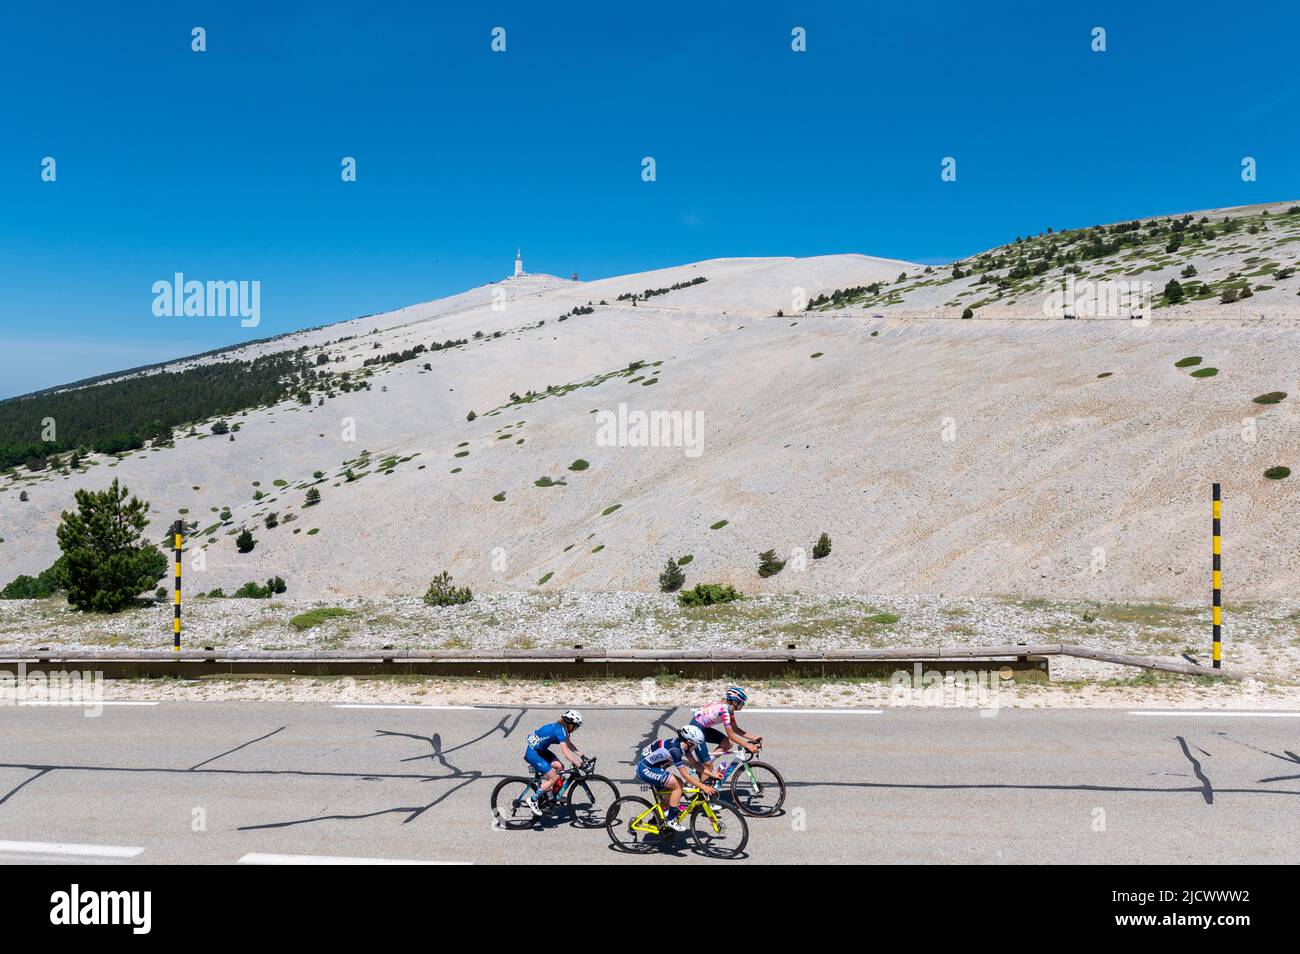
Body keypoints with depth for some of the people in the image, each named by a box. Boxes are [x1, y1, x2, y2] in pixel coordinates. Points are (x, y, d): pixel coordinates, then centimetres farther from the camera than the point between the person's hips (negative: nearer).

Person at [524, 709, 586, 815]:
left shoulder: (560, 727, 5)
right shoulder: (560, 731, -22)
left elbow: (569, 744, 18)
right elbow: (566, 753, -27)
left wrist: (581, 756, 12)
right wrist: (580, 765, -27)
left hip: (539, 750, 9)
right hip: (532, 753, -9)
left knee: (559, 766, 0)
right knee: (553, 778, -7)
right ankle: (532, 799, 0)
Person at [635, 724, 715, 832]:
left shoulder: (682, 744, -1)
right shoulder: (675, 749, -28)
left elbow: (695, 763, 9)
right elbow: (685, 776, -26)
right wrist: (703, 787, -23)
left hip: (653, 767, 10)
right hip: (645, 769, -10)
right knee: (677, 785, -16)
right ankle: (671, 820, -7)